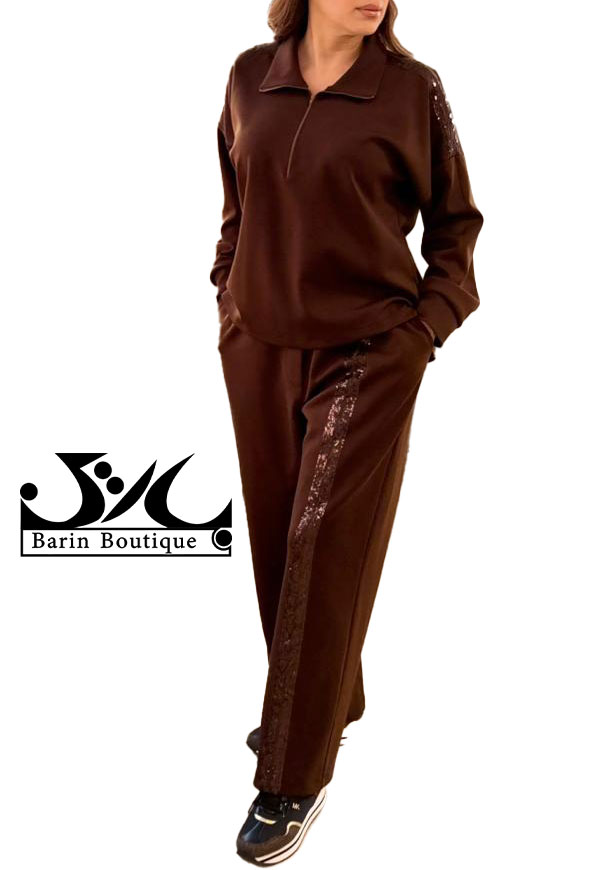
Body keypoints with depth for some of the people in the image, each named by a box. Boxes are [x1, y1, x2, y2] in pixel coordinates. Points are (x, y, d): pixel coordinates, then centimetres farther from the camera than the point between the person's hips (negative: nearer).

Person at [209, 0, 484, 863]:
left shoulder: (413, 88, -4)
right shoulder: (251, 76, 5)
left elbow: (456, 220, 4)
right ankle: (325, 703, 35)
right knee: (278, 539, 12)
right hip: (259, 349, 4)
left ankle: (293, 781, 9)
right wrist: (231, 296, 10)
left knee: (326, 549, -3)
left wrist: (429, 323, -5)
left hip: (366, 354, -4)